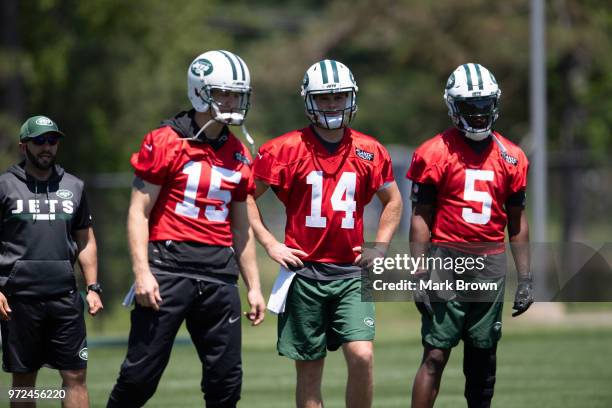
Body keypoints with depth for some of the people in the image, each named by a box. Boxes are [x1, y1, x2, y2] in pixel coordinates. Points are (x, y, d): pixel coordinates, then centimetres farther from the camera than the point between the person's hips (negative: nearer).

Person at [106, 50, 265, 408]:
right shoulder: (165, 143, -3)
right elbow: (139, 212, -4)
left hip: (219, 272, 5)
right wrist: (142, 272, -13)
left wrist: (253, 286, 18)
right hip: (169, 267, -5)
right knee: (141, 375, -6)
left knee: (226, 379, 4)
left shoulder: (238, 156, 15)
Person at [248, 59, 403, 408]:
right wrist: (270, 244, -5)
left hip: (351, 274, 2)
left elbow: (393, 202, 20)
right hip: (304, 272, -1)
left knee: (362, 356, -13)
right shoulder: (285, 150, -3)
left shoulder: (370, 153, 5)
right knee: (310, 369, 3)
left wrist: (379, 247, 8)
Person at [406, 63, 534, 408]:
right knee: (436, 355, -7)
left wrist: (525, 278, 12)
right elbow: (421, 217, -3)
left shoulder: (511, 158, 10)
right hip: (447, 262, -4)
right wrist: (420, 273, -9)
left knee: (483, 356, 8)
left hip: (491, 265, 4)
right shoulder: (436, 153, -3)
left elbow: (517, 221, 15)